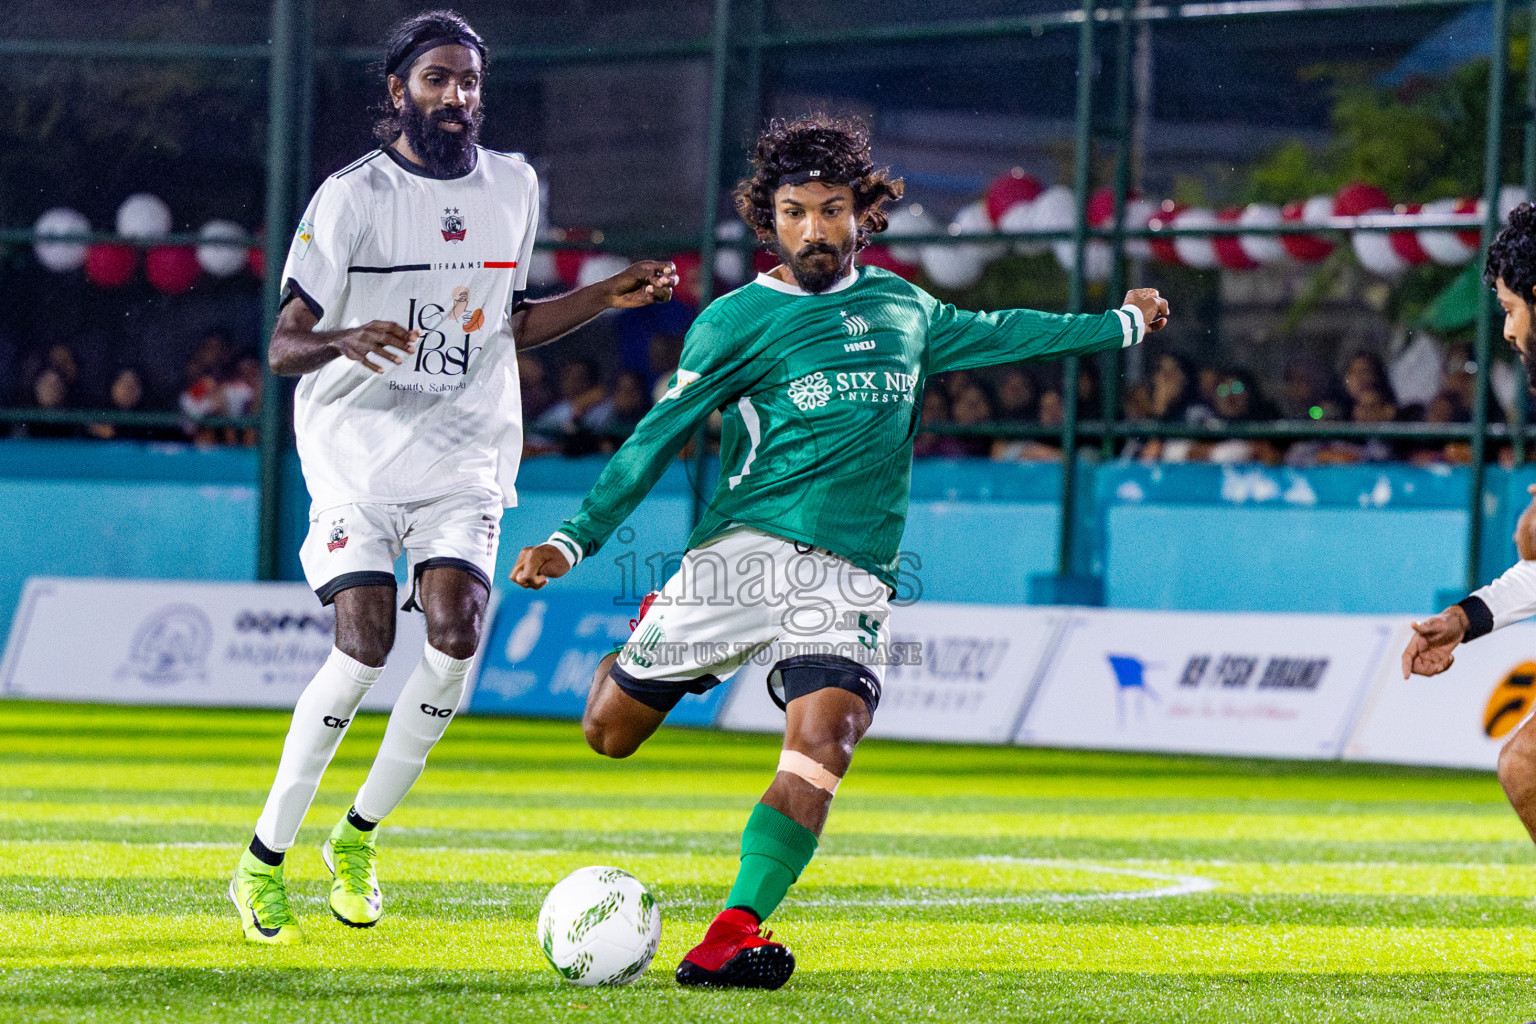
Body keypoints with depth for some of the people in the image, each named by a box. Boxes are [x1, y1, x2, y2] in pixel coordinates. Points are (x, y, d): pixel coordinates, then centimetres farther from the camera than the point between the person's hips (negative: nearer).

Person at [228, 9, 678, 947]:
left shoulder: (513, 188, 11)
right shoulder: (352, 197, -5)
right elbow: (282, 347, -8)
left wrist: (607, 299, 13)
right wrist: (345, 338, -29)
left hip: (465, 455, 4)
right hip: (358, 447, -4)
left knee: (457, 634, -15)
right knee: (365, 647, -16)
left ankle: (359, 837, 4)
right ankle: (264, 860, -3)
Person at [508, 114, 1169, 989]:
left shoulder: (901, 306, 17)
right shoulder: (737, 321, 3)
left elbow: (991, 333, 35)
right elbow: (658, 437, 2)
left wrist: (1118, 326, 44)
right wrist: (576, 539, -7)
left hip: (853, 578, 2)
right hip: (747, 548, -2)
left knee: (825, 738, -23)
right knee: (610, 730, 1)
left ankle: (734, 935, -27)